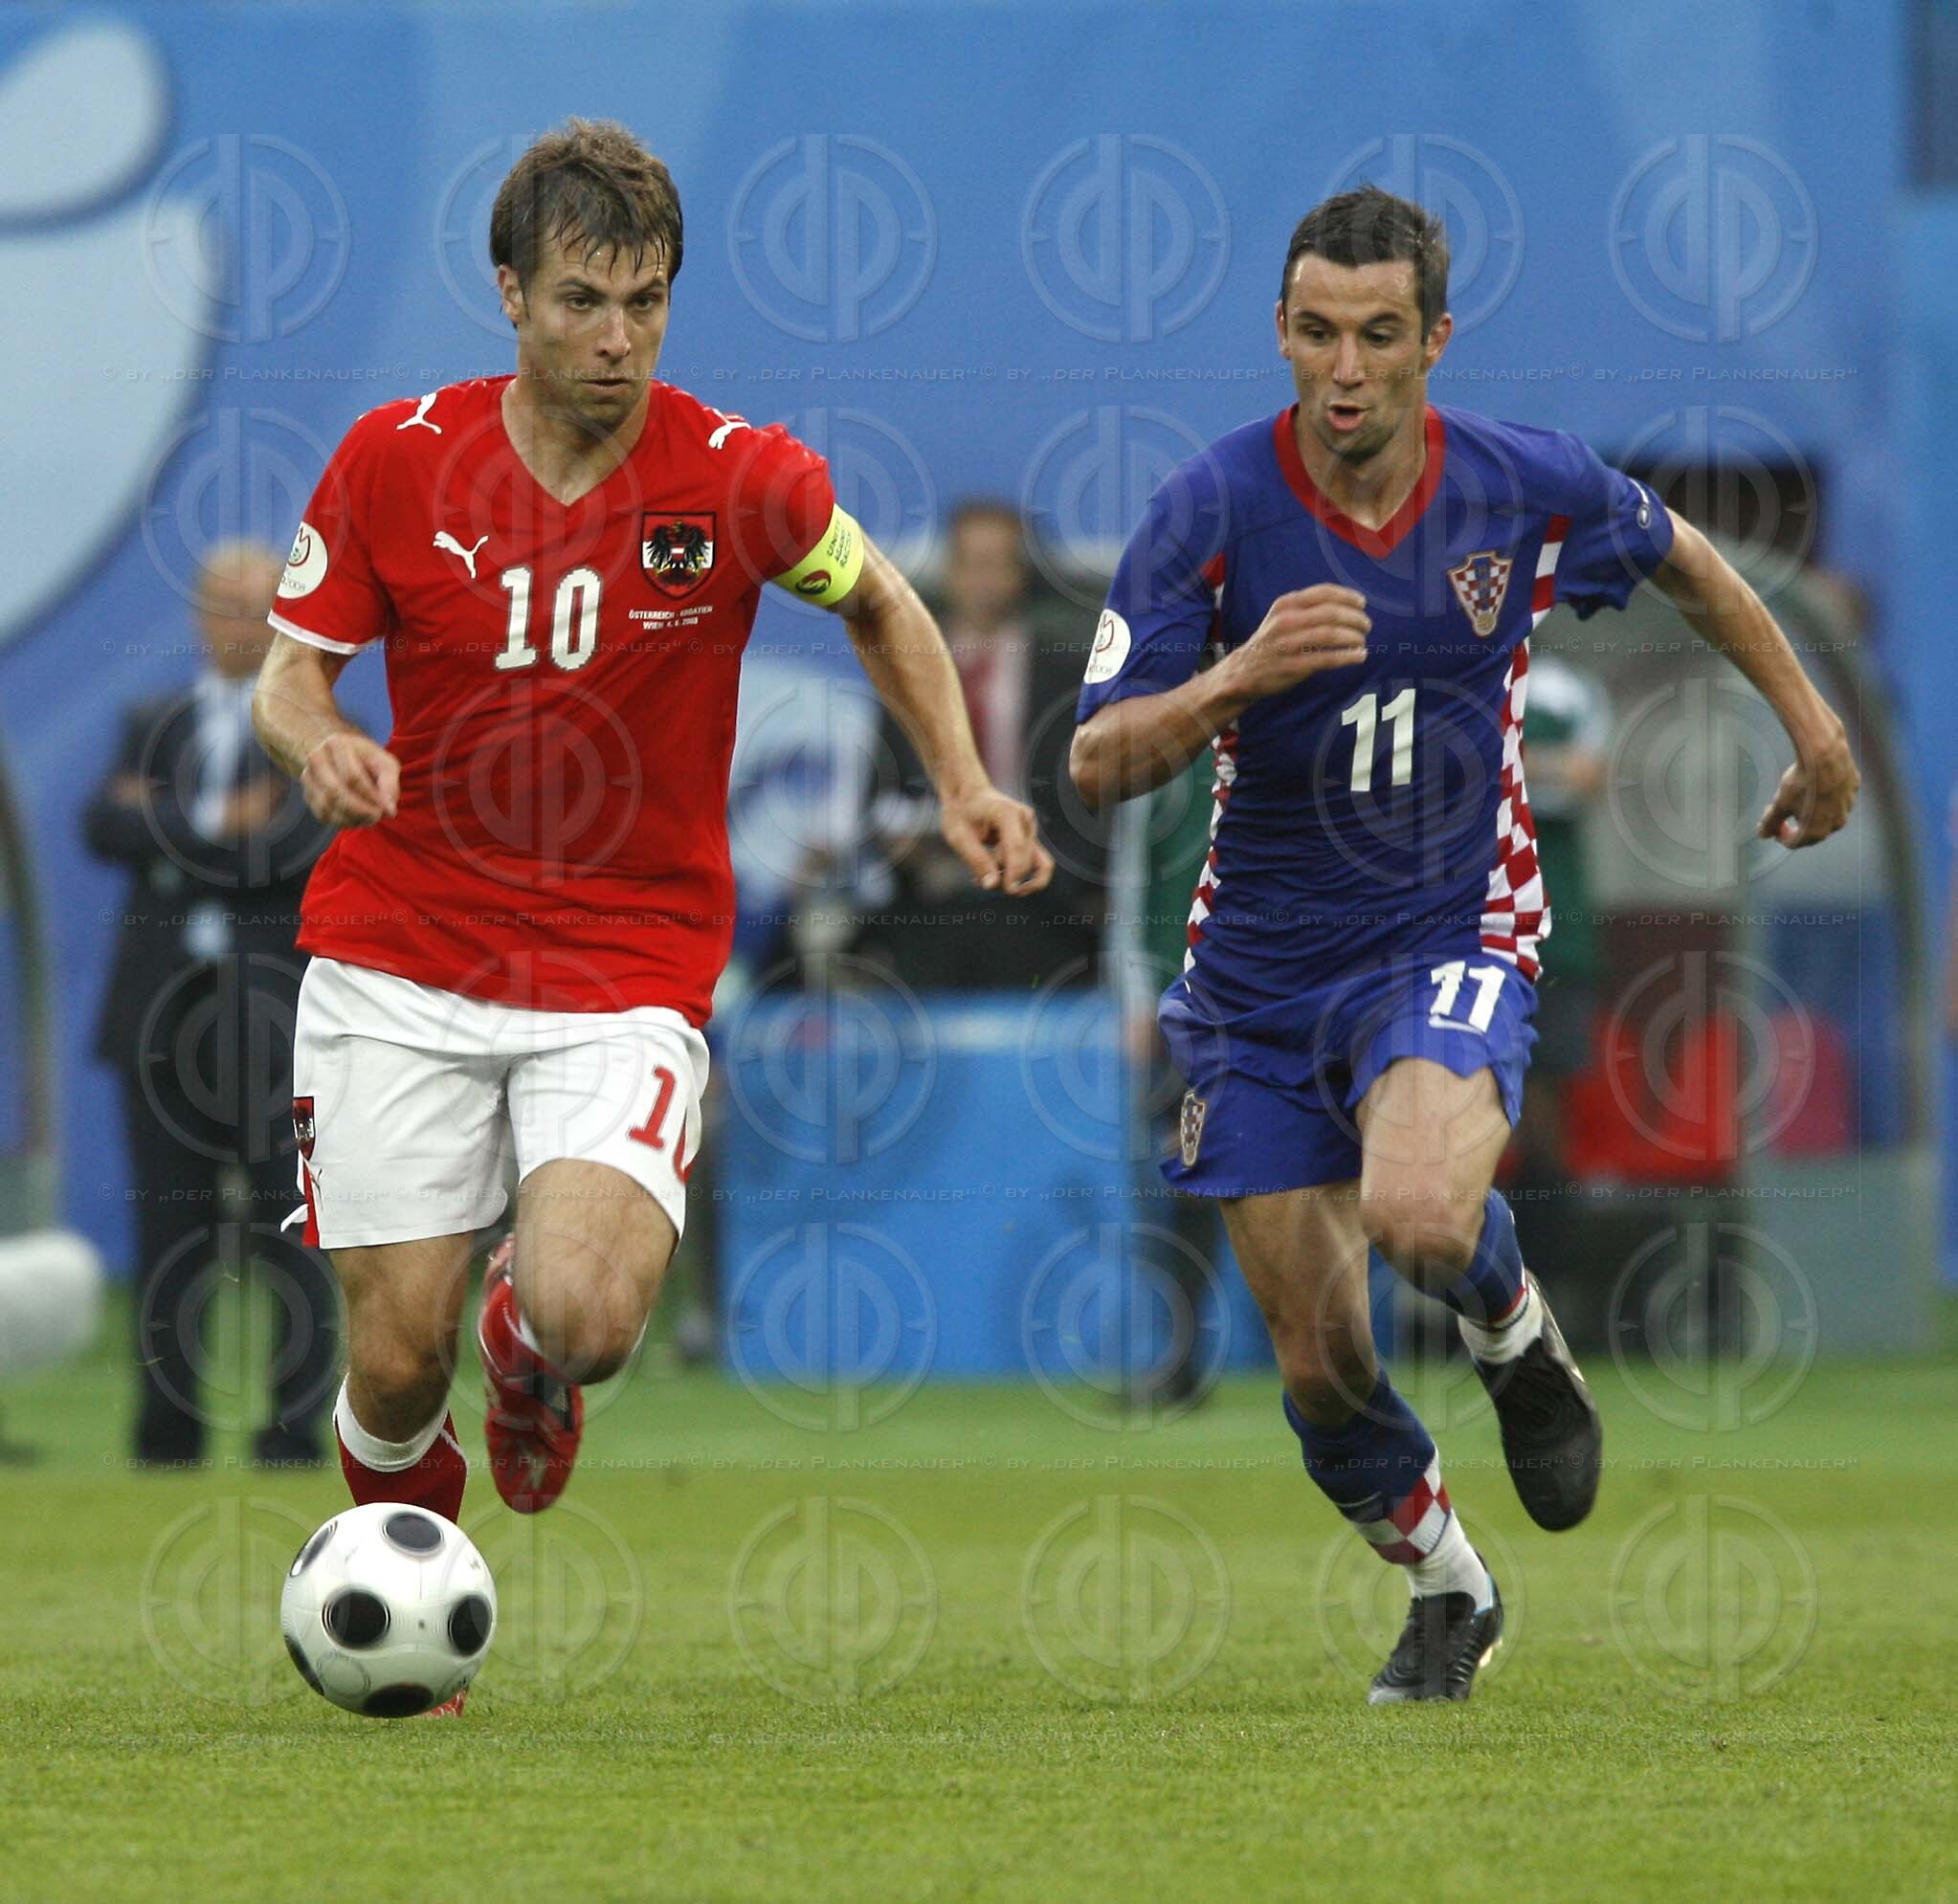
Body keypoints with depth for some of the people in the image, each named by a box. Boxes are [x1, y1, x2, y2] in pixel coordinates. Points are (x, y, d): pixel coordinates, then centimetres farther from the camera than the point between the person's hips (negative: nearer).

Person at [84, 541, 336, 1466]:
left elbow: (309, 843, -13)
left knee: (291, 1236, -4)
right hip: (166, 1015, 3)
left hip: (275, 1024, -3)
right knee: (169, 1237, 2)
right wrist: (221, 826, -14)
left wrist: (169, 824, -13)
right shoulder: (154, 724, 15)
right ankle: (168, 1441, 5)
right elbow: (103, 824, -2)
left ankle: (294, 1430, 0)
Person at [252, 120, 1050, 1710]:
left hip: (629, 969, -1)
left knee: (588, 1323, -23)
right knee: (398, 1364, -2)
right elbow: (295, 668, 6)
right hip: (402, 964, 1)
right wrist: (319, 743, -17)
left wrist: (966, 786, 1)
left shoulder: (742, 479, -7)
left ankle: (529, 1339, 17)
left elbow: (879, 605, 13)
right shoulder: (395, 461, -6)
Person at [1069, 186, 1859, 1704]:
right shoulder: (1212, 512, -14)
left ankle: (1520, 1333, 5)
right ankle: (1446, 1592, 31)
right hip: (1261, 975, 1)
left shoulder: (1526, 488, -9)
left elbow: (1680, 555, 15)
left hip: (1453, 935, -1)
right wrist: (1238, 676, -33)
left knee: (1417, 1213, -32)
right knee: (1320, 1358, 1)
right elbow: (1099, 764, -16)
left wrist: (1808, 714, 21)